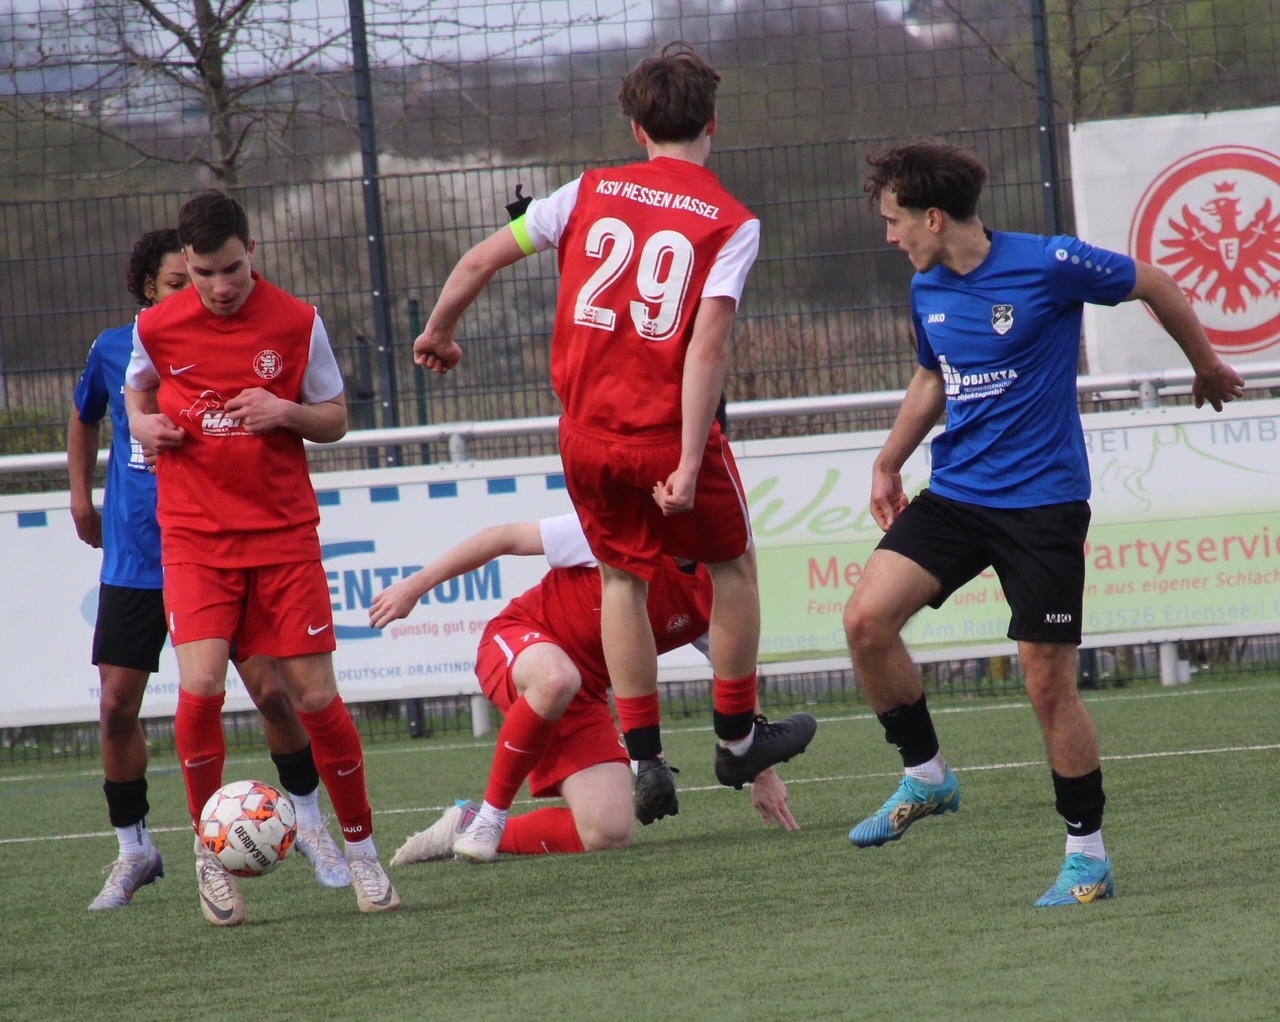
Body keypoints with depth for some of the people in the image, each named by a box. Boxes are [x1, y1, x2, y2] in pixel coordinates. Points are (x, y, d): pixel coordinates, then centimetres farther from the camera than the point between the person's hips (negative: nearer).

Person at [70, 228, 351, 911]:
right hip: (134, 561, 2)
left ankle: (308, 822, 12)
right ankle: (133, 849, 14)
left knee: (271, 689, -9)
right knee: (116, 706, -3)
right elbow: (85, 417, 23)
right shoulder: (114, 349, 2)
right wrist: (80, 495, 19)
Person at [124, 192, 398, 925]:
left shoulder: (297, 323, -2)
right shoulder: (157, 327, -1)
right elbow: (138, 389, 19)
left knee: (315, 694, -2)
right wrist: (144, 425, -3)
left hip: (284, 532, 0)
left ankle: (362, 850, 16)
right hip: (195, 534, 0)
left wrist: (288, 412, -15)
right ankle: (211, 851, 3)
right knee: (200, 688, -16)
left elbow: (335, 419, 6)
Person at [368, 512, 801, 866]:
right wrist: (416, 585, -11)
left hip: (584, 696, 5)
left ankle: (471, 828, 6)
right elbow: (504, 537, -11)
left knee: (609, 835, -14)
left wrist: (761, 770, 13)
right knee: (557, 677, -44)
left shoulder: (712, 597, -3)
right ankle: (490, 814, -23)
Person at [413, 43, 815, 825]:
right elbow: (708, 345, -16)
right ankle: (739, 738, 26)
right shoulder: (731, 222, -6)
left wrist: (439, 334, 26)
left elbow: (479, 262, 7)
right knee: (734, 564, 19)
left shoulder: (590, 193, 4)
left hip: (588, 433, 3)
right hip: (669, 434, -3)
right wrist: (690, 464, -18)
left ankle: (646, 758, 10)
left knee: (624, 578, 17)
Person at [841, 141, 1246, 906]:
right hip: (955, 494, 6)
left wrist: (1208, 366, 15)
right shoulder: (927, 292, 5)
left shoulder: (1048, 266, -14)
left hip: (1042, 504, -6)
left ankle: (1089, 854, 10)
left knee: (1050, 682, -5)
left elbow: (1154, 286, 1)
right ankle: (925, 776, 6)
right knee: (867, 619, -14)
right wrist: (889, 463, 23)